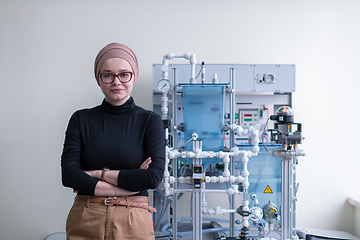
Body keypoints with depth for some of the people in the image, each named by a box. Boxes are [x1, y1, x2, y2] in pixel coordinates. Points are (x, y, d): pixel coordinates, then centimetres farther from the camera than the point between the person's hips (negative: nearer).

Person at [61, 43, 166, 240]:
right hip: (84, 223, 1)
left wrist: (98, 174, -11)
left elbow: (154, 177, -14)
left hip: (133, 223, -1)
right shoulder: (81, 119, 2)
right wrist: (130, 182, -14)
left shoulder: (150, 121, -2)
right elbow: (68, 175, -9)